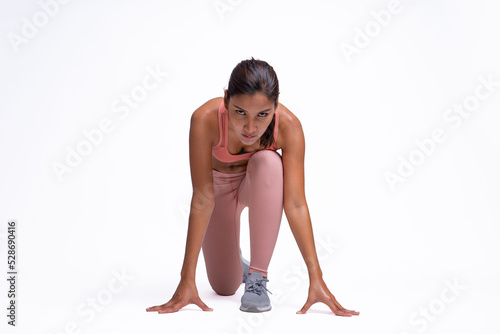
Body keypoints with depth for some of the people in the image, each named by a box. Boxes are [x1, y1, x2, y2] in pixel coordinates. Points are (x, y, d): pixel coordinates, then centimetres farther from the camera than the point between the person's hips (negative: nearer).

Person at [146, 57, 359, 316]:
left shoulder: (288, 126, -34)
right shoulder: (205, 119, -37)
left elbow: (295, 204, -34)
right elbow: (202, 199, -35)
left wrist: (316, 277, -38)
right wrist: (187, 279, -35)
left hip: (261, 184, 0)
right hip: (218, 186, 0)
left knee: (268, 162, -38)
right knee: (224, 287, 0)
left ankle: (258, 277, -28)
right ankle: (235, 261, 40)